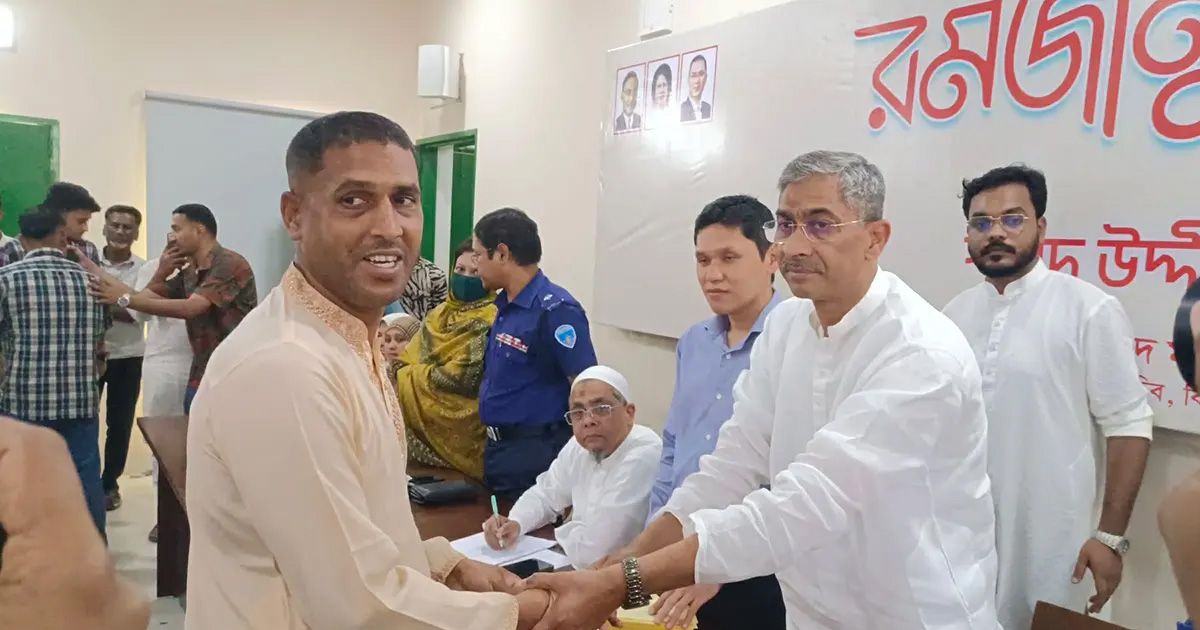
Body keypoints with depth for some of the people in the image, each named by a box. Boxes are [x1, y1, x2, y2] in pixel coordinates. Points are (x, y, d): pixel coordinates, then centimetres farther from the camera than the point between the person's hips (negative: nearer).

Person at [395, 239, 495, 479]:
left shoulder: (491, 320, -11)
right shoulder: (437, 315, 13)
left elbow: (464, 377, -18)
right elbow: (406, 361, 10)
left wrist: (411, 376, -8)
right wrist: (406, 377, -12)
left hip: (460, 421, -6)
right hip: (424, 414, 7)